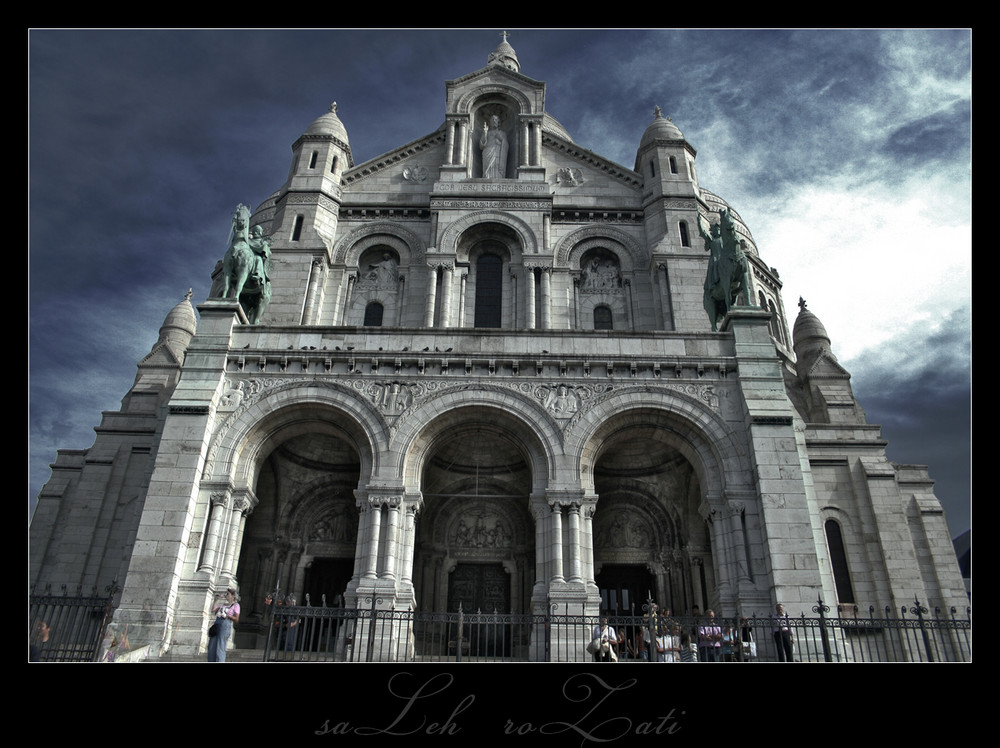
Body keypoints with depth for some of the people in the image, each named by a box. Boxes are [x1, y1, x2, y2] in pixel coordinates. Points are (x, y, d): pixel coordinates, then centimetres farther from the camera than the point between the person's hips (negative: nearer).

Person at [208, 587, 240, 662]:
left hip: (226, 624, -6)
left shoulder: (235, 605, 8)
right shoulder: (223, 603, 25)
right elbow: (213, 610, 13)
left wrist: (227, 615, -10)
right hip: (217, 623, 6)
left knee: (220, 648, -14)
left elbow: (236, 620, 2)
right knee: (211, 647, -2)